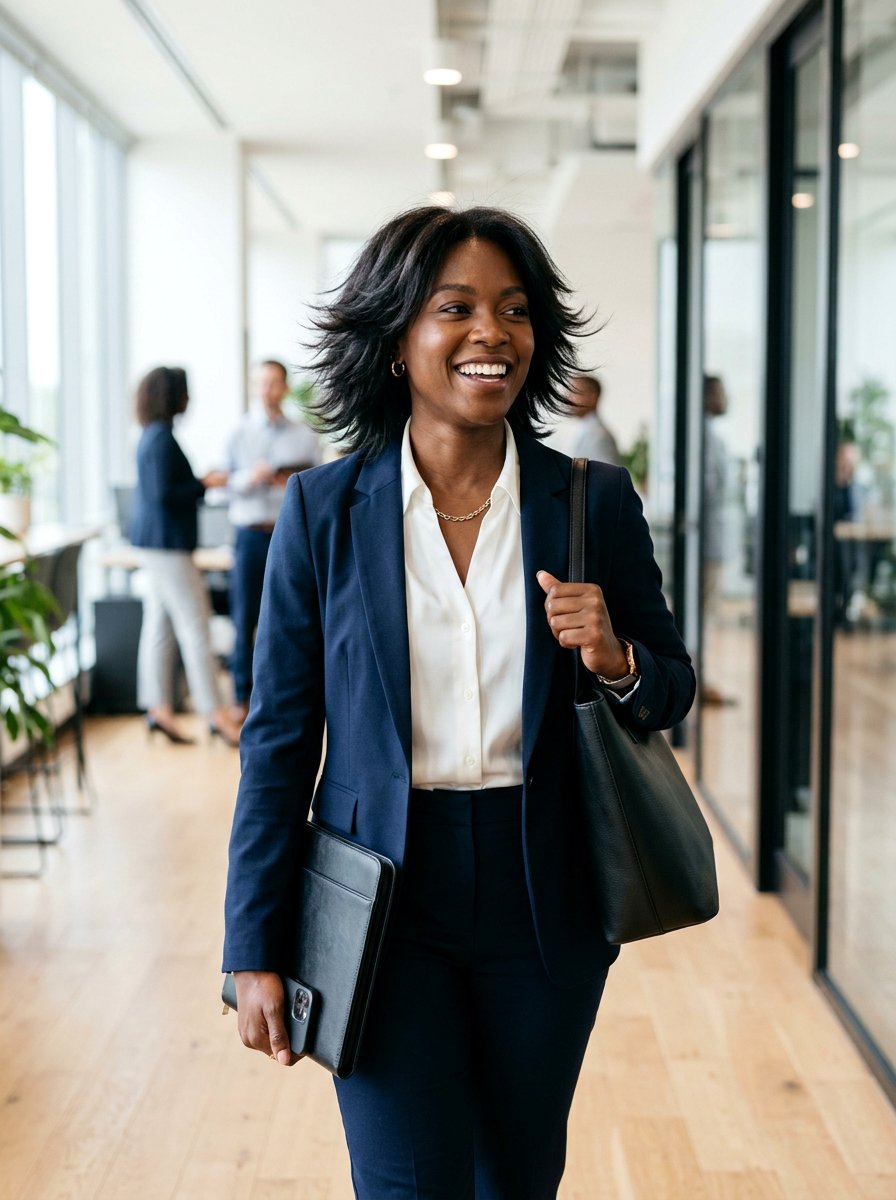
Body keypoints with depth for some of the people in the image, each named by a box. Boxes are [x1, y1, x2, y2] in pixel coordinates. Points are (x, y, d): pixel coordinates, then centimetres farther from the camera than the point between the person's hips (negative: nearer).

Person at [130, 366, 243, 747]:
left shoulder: (153, 436, 14)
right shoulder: (162, 439, -16)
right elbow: (164, 494, -21)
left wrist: (200, 483, 13)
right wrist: (205, 484, -12)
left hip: (158, 543, 10)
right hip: (167, 544, -10)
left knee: (159, 626, 10)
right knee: (194, 626, -8)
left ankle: (159, 709, 13)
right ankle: (216, 715, -5)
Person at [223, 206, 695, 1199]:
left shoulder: (595, 502, -3)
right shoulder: (324, 509, -5)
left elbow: (673, 692, 8)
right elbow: (278, 736, -2)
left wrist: (616, 662, -16)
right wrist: (255, 951, -4)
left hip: (545, 902, 2)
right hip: (384, 900, -2)